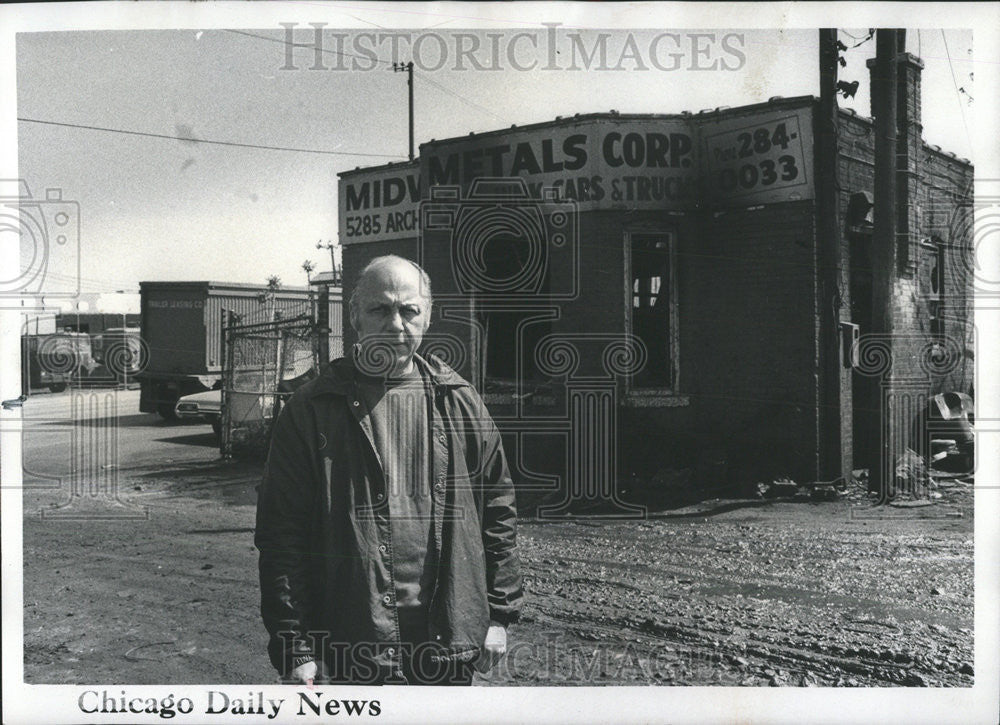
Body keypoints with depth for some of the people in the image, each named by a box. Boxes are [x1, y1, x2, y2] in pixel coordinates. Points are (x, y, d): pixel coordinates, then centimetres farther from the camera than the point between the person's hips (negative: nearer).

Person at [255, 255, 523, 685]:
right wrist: (294, 647, -8)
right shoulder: (311, 411, -3)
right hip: (355, 647, -2)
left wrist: (499, 615, 7)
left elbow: (497, 510, 9)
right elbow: (282, 533, -5)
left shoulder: (458, 403, 5)